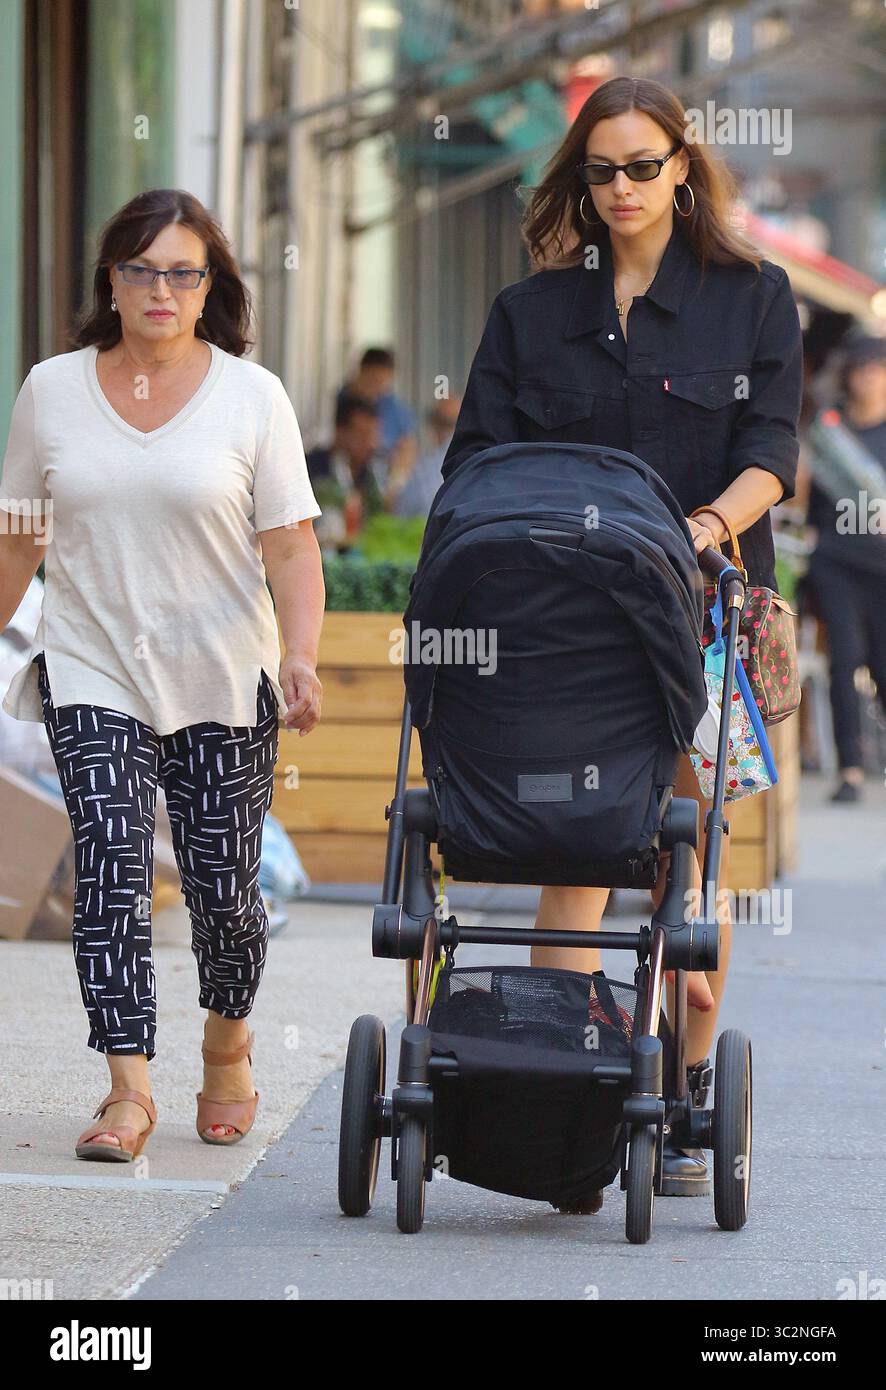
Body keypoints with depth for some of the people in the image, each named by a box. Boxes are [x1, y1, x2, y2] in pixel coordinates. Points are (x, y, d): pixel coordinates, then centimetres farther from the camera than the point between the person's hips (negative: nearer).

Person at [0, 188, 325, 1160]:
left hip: (222, 679, -1)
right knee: (109, 868, -14)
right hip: (91, 672, 1)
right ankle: (128, 1088, -14)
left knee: (223, 888, 2)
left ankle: (227, 1045, 30)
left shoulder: (252, 396, 0)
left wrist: (301, 653, -18)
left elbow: (290, 544, -4)